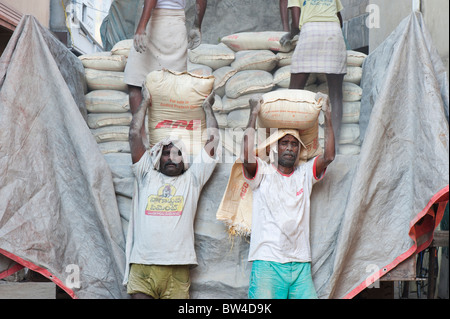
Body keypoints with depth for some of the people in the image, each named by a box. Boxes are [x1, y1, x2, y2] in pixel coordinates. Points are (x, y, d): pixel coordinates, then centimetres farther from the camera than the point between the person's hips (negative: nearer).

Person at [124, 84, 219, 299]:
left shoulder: (192, 179, 16)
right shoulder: (147, 176, 17)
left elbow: (212, 140, 16)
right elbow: (134, 134, 14)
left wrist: (207, 107, 28)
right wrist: (145, 102, 25)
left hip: (177, 267, 0)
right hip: (142, 265, 0)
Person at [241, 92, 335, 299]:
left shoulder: (305, 173, 15)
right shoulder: (263, 172, 5)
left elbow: (329, 156, 1)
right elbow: (246, 156, -15)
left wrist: (327, 114, 0)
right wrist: (254, 115, -8)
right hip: (267, 262, -3)